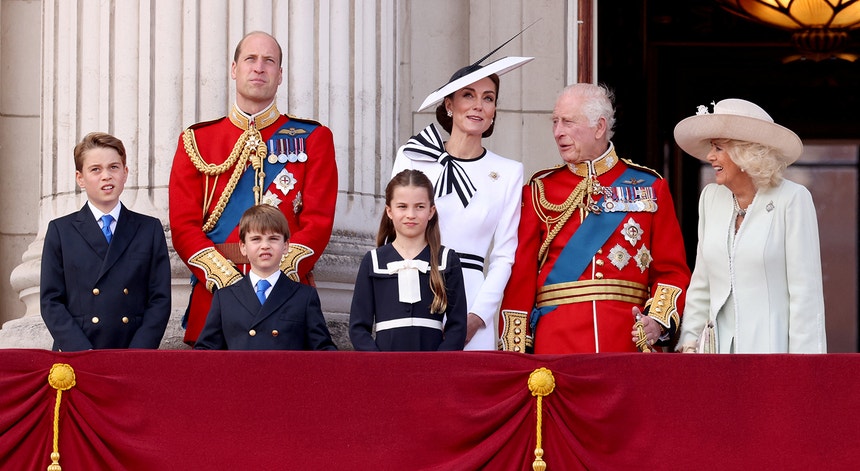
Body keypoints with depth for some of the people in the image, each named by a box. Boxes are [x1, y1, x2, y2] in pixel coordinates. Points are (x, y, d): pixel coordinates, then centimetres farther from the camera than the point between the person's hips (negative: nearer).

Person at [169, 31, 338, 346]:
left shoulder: (312, 138, 9)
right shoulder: (196, 141, 11)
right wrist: (228, 280, -12)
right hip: (214, 294, 1)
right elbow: (184, 225, 3)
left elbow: (319, 223, 1)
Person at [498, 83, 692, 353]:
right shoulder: (540, 189, 9)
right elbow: (521, 273, 5)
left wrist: (659, 320, -11)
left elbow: (672, 269, 6)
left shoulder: (650, 187, 8)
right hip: (556, 345, 0)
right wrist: (514, 350, -4)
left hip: (631, 340, 0)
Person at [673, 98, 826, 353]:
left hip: (774, 346, -4)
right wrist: (688, 342, 9)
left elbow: (806, 291, -7)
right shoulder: (711, 198, 10)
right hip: (720, 346, 5)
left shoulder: (793, 199, -5)